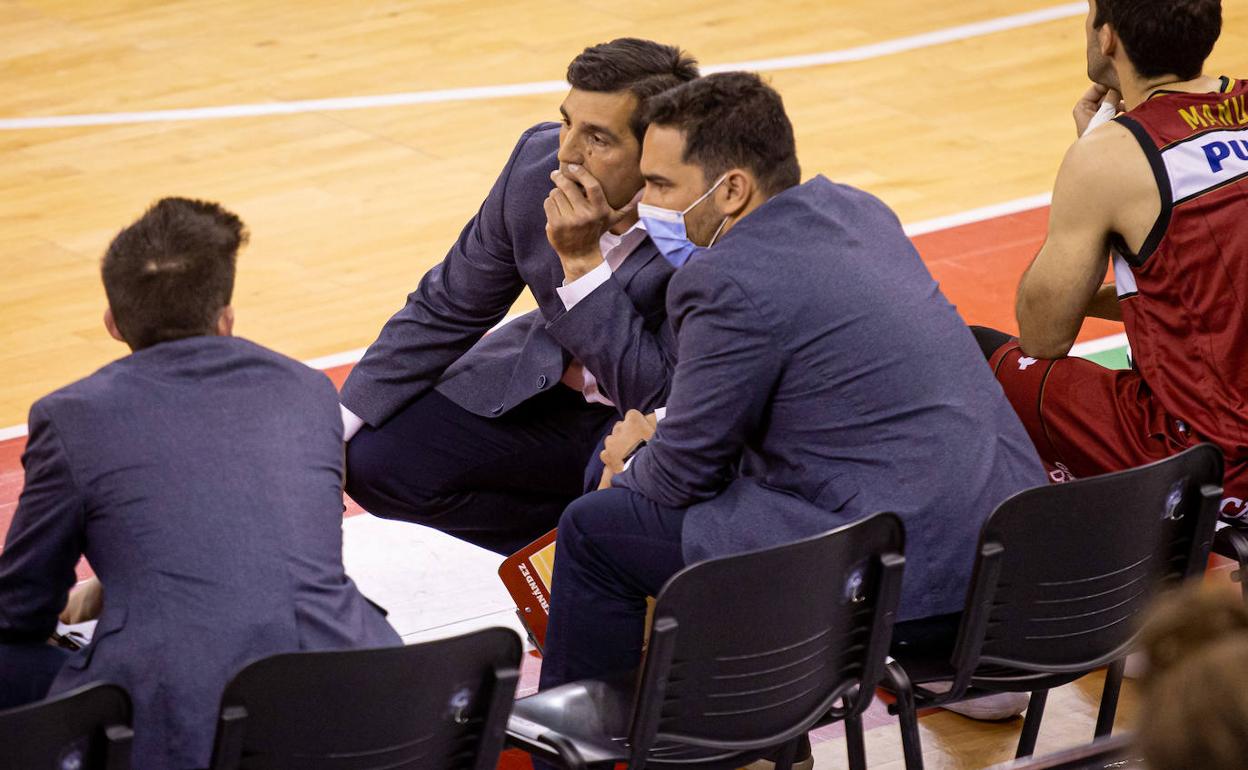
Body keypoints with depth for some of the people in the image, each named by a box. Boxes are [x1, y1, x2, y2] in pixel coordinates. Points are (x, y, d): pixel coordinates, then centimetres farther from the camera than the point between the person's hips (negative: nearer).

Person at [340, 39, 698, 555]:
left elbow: (659, 398, -28)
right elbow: (447, 309, -2)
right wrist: (336, 428, -9)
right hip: (548, 390, 5)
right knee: (374, 463, -11)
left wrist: (583, 260, -35)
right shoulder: (540, 160, -14)